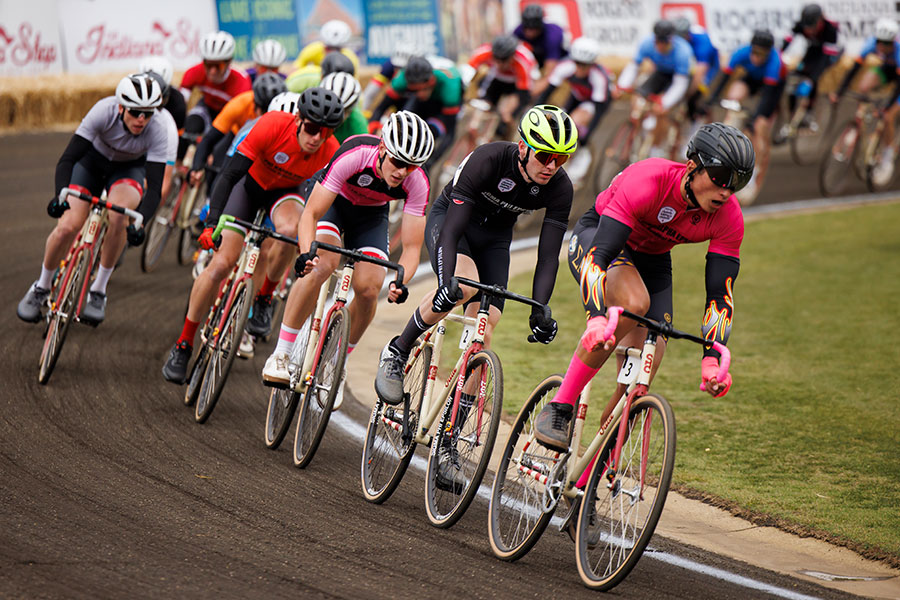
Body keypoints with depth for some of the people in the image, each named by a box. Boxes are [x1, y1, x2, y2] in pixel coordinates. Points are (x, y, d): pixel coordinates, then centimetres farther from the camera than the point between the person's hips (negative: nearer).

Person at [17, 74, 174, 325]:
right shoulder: (104, 111, -33)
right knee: (68, 226, -18)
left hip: (129, 168, 0)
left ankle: (98, 291, -14)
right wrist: (60, 195, -49)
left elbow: (154, 186, -34)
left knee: (118, 215, -32)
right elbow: (68, 158, -32)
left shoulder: (160, 130, -33)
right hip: (93, 160, 0)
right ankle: (41, 288, 11)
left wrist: (139, 222, -50)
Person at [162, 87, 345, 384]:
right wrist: (212, 222, -43)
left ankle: (263, 298, -8)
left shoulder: (331, 153, -27)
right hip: (251, 183, -1)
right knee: (222, 263, -13)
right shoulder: (273, 125, -35)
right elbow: (229, 175, -34)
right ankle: (183, 345, 1)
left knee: (290, 229, -34)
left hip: (285, 192, 1)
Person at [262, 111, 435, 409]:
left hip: (370, 215, 3)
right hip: (332, 200, -3)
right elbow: (311, 214, -35)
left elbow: (412, 246, -26)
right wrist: (307, 253, -53)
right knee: (323, 266, -30)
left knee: (368, 288, -18)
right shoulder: (353, 156, -38)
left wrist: (400, 281, -46)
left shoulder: (417, 183, -30)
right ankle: (281, 356, -21)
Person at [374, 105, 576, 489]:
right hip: (449, 218, -4)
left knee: (481, 339, -9)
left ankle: (448, 442, -3)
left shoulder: (559, 188, -22)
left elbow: (548, 255, -18)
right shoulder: (488, 160, -34)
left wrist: (539, 310, -30)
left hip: (494, 238, 4)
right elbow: (452, 229, -36)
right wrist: (447, 281, -49)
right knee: (463, 284, -37)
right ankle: (398, 352, -14)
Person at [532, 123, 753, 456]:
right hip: (595, 236, -5)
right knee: (633, 302, -37)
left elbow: (719, 293, -20)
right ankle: (559, 408, -29)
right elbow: (600, 253, -40)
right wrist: (597, 317, -53)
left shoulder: (728, 218, -22)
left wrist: (712, 357, -33)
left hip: (652, 259, 5)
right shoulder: (647, 181, -37)